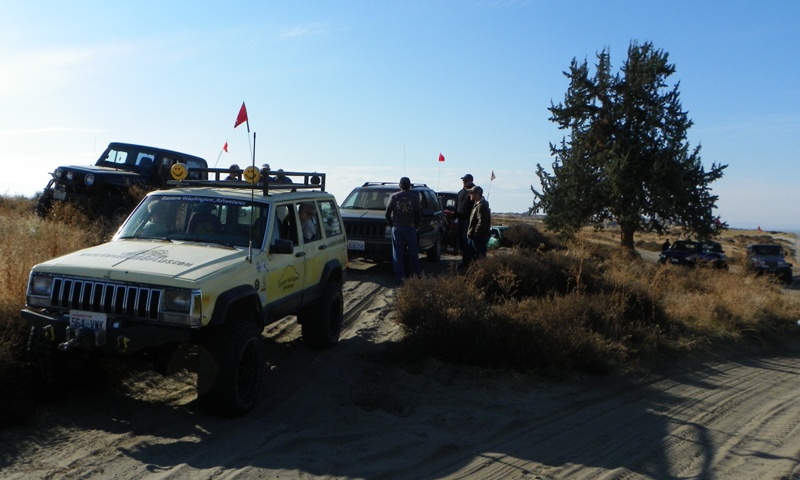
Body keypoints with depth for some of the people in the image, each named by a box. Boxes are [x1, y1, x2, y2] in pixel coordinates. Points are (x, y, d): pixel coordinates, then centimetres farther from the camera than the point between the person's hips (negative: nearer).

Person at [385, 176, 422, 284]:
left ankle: (400, 276, 2)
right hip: (410, 228, 0)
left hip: (397, 228, 0)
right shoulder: (414, 197, 0)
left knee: (398, 253, 3)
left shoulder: (394, 197, -1)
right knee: (413, 252, 12)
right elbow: (419, 214, 1)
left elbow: (388, 213, 0)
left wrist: (391, 224, 12)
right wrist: (416, 225, 14)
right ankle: (417, 273, 17)